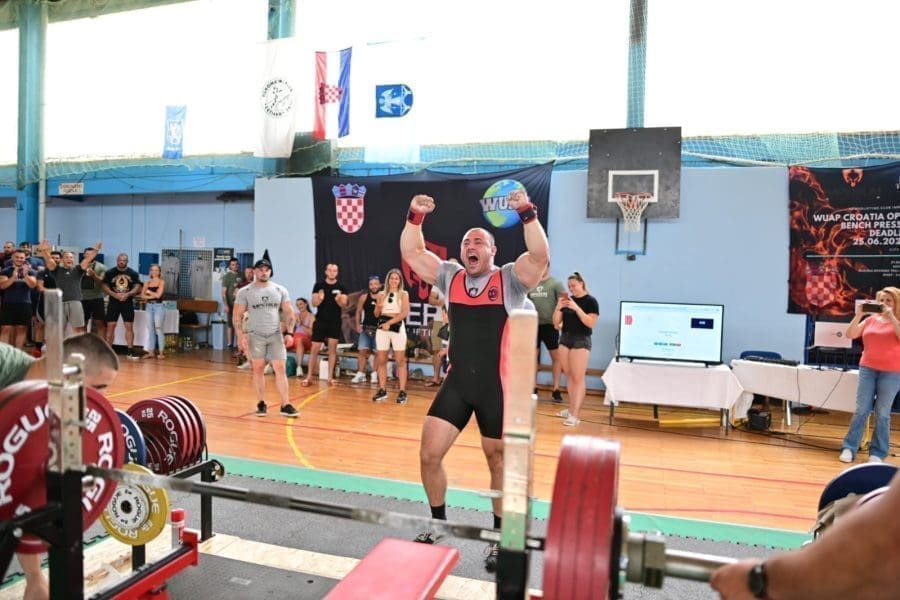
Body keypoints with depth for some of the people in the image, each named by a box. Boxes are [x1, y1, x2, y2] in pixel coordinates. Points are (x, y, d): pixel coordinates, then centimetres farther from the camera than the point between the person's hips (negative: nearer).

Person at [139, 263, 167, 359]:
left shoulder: (162, 282, -1)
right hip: (149, 306, 5)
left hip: (159, 306, -5)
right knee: (150, 329, 6)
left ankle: (161, 352, -2)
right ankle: (151, 352, 10)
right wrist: (151, 296, -11)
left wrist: (149, 291, 1)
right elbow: (142, 295, 4)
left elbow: (158, 295, -12)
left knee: (158, 329, -5)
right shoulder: (147, 282, 12)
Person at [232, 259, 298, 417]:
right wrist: (241, 337, -10)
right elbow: (237, 316, 0)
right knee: (258, 369, 4)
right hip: (255, 335, -1)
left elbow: (289, 313, 6)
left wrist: (289, 333, -5)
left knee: (280, 368, -3)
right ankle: (261, 403, 15)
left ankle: (285, 405, 0)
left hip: (276, 335, 1)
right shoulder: (245, 292, -1)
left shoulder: (280, 290, 4)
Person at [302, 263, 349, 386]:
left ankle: (330, 377, 10)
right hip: (320, 321, -1)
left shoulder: (341, 287, 2)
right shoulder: (319, 285, 1)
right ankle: (309, 376, 6)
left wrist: (339, 300, -23)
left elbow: (344, 305, -1)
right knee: (314, 349, 1)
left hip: (335, 322, 1)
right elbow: (314, 303, -2)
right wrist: (319, 299, -23)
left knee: (332, 349, 4)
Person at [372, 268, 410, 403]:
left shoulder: (403, 294, 2)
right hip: (382, 328, 4)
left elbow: (405, 313, -9)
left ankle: (402, 392, -1)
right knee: (381, 360, 4)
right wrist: (378, 307, -9)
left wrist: (389, 322, -16)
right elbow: (377, 314, 13)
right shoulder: (381, 294, 11)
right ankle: (382, 390, 12)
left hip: (397, 328, -3)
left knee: (400, 361, -2)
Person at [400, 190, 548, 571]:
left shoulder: (510, 279, -4)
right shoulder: (450, 276, 7)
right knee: (429, 455, 3)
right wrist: (415, 218, -9)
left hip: (497, 388, -3)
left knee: (499, 463, 11)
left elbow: (539, 256, -21)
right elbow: (411, 253, 4)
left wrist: (527, 214, -29)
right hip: (457, 384, 4)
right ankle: (438, 524, 27)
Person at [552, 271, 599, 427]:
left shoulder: (590, 301, -5)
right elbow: (556, 322, 8)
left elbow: (591, 323, -15)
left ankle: (575, 414, -7)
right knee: (569, 376, 11)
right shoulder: (566, 299, 8)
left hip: (581, 340, -6)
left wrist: (576, 308, -21)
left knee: (578, 378, -6)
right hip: (565, 339, 6)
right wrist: (558, 307, -9)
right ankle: (571, 408, 22)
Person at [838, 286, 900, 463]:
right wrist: (859, 314, -9)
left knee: (882, 413, 1)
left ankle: (878, 453, 10)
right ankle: (849, 448, 6)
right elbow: (850, 335, 1)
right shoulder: (870, 319, 8)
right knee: (861, 410, 2)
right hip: (867, 369, 2)